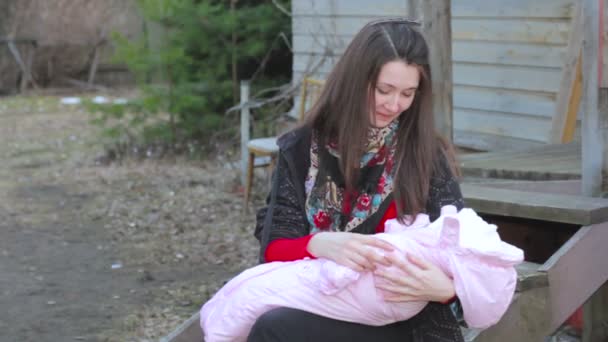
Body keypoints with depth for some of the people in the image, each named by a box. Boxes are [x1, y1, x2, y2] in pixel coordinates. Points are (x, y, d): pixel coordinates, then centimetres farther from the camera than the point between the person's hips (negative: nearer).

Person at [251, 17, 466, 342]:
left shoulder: (428, 155, -2)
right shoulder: (300, 149, 2)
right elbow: (274, 248, -2)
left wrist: (443, 286, -30)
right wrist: (320, 245, -25)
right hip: (316, 305, 3)